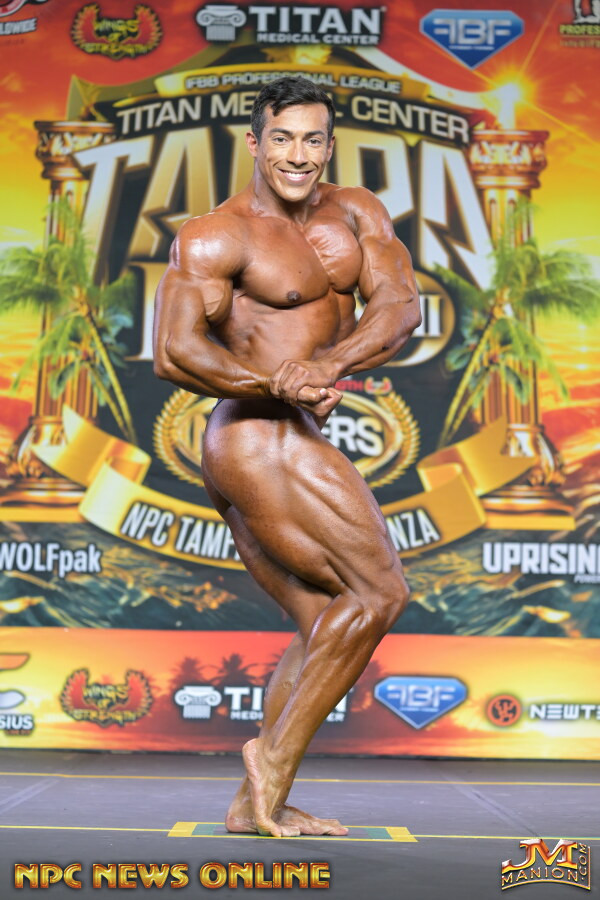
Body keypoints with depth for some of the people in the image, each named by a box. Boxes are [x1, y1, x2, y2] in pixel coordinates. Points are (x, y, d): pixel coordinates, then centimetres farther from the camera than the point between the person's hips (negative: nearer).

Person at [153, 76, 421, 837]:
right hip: (259, 443, -8)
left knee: (325, 628, 11)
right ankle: (274, 753, 2)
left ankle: (256, 804, 18)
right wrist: (278, 383, -25)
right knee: (377, 594, -9)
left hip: (283, 447, 8)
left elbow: (401, 306, -3)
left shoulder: (356, 213, 12)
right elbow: (173, 354, -17)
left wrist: (328, 364, -20)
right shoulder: (215, 237, -8)